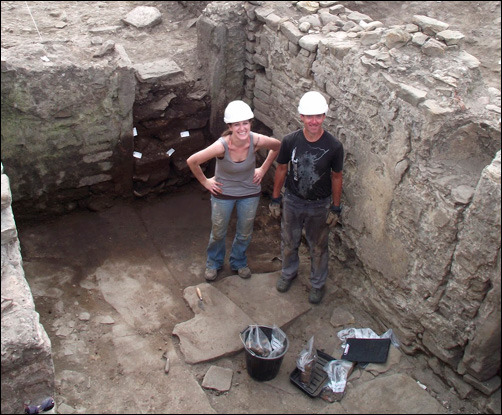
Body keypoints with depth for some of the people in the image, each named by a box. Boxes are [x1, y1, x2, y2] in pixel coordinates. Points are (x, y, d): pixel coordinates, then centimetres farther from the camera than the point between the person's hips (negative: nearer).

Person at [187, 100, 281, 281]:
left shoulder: (257, 140, -26)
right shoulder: (221, 146, -33)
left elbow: (277, 146, -3)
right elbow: (192, 161, -21)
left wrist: (263, 169, -1)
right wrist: (205, 181, -11)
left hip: (250, 193, 2)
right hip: (223, 193, -2)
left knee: (245, 233, 21)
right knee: (218, 233, 19)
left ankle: (239, 262, 49)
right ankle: (214, 263, 48)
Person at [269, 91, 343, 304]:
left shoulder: (334, 146, -20)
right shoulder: (290, 140, -17)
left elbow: (336, 177, -7)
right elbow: (281, 169, -3)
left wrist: (335, 208, -2)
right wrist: (275, 199, 3)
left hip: (320, 206, -1)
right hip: (292, 201, 2)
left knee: (318, 247, 17)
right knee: (289, 242, 21)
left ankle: (318, 284, 41)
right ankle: (288, 272, 50)